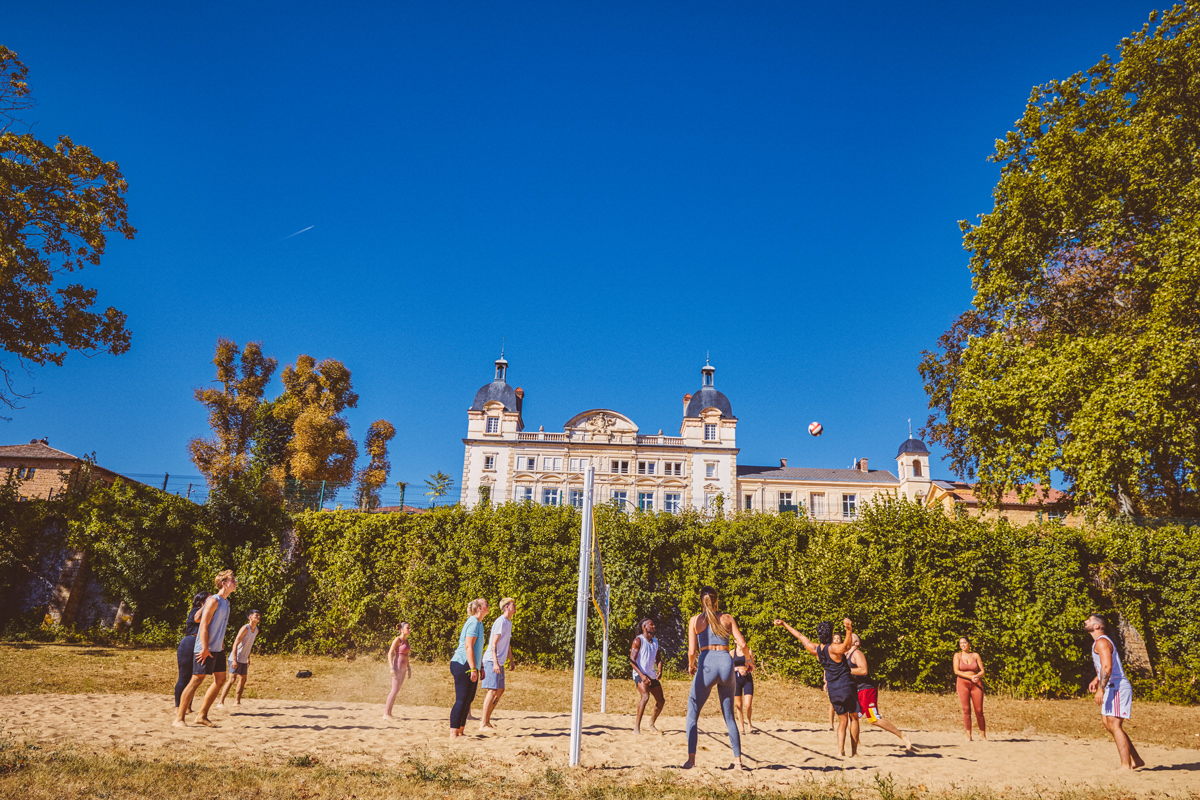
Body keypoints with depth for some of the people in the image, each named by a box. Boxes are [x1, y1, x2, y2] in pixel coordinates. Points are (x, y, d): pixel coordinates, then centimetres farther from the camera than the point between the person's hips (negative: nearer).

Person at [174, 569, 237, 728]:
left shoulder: (226, 602, 14)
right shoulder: (214, 600, -13)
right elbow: (203, 625, -18)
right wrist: (205, 648, -22)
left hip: (218, 649, 9)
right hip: (206, 649, -9)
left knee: (220, 680, 8)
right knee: (196, 680, -7)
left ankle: (202, 716, 16)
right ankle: (179, 718, 0)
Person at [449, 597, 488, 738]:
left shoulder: (478, 623, 18)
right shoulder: (473, 622, -13)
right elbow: (468, 646, -20)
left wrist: (480, 667, 26)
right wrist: (473, 669, -22)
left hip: (469, 666, 10)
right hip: (463, 665, -10)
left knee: (468, 700, 11)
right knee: (462, 699, -9)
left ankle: (460, 732, 17)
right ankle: (453, 733, -7)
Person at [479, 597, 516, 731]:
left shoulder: (509, 622, 17)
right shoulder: (501, 621, -13)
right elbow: (493, 643, -19)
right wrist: (495, 662, -26)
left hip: (499, 662, 10)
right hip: (492, 661, -10)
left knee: (500, 691, 11)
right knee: (492, 691, -11)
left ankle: (486, 720, 18)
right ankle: (483, 724, -8)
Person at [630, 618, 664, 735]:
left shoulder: (655, 642, 14)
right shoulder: (638, 640, -8)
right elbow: (632, 660, -13)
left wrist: (660, 670, -2)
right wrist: (642, 675, -23)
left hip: (652, 675, 8)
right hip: (640, 674, -8)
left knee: (661, 701, 10)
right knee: (645, 696, -29)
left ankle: (651, 724, 33)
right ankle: (636, 727, -24)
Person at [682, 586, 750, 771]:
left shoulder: (695, 620, 8)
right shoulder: (727, 618, 11)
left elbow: (692, 651, 2)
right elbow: (742, 643, 5)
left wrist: (691, 666, 21)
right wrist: (748, 659, 24)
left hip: (706, 665, -2)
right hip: (726, 663, 2)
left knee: (692, 712, 9)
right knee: (729, 716, 16)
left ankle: (691, 758, -3)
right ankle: (738, 760, 12)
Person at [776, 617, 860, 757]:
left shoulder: (815, 649, 0)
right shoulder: (834, 648, -17)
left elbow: (800, 636, 11)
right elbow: (847, 645, -39)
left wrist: (784, 624, 23)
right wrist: (849, 629, -57)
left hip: (833, 691, 5)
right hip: (847, 687, -5)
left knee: (842, 720, 15)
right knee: (854, 718, 11)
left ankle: (840, 749, -1)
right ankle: (854, 751, 10)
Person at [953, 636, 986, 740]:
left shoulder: (976, 655, 9)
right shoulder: (957, 655, 5)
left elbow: (982, 671, 7)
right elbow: (956, 671, -5)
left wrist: (977, 676, -15)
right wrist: (970, 677, -14)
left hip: (976, 684, 1)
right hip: (963, 683, -1)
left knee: (979, 710, -3)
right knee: (966, 709, -7)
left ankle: (983, 734, 12)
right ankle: (968, 735, -3)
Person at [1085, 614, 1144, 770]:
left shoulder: (1101, 642, -14)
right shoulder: (1099, 642, 18)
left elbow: (1107, 666, -25)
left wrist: (1101, 689, -29)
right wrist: (1096, 680, 24)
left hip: (1117, 687, -10)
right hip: (1113, 688, 10)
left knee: (1114, 725, -9)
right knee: (1109, 724, 13)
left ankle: (1126, 765, -7)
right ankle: (1136, 760, 18)